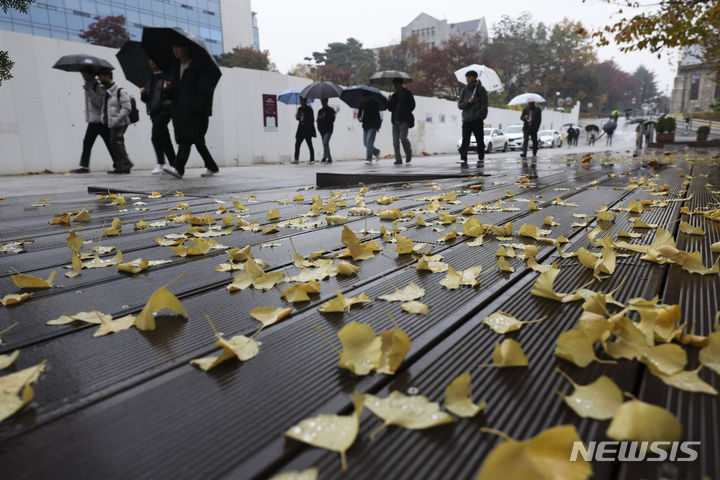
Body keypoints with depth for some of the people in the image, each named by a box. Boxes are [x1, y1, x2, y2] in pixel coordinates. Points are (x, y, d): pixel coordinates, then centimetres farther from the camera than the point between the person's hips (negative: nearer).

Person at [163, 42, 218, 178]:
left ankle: (178, 168, -23)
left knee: (186, 138, -17)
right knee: (197, 140, 10)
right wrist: (167, 88, -1)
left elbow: (204, 90, -12)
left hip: (196, 112, -8)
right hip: (180, 110, 8)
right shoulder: (176, 68, 20)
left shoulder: (198, 67, -4)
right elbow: (172, 94, 21)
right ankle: (212, 167, 20)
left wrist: (197, 107, -21)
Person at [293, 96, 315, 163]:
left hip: (307, 130, -6)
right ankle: (296, 159, 3)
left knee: (309, 144, -3)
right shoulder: (299, 109, 13)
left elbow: (312, 120, -7)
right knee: (297, 144, 0)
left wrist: (309, 127, -16)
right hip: (301, 129, 6)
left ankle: (312, 159, 3)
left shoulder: (309, 109, -5)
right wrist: (297, 117, -2)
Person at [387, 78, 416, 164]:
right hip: (395, 120, 5)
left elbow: (412, 105, 1)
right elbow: (390, 108, 15)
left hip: (404, 120, -5)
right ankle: (398, 160, 2)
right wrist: (389, 101, -2)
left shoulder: (407, 94, 3)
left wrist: (405, 112, -8)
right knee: (395, 140, -3)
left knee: (403, 137, -21)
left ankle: (409, 153, 5)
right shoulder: (394, 95, 16)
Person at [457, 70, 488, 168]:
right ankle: (463, 161, -6)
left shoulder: (480, 89, 2)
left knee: (480, 141, 4)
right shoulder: (464, 90, 12)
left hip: (478, 120, -2)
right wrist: (468, 102, -11)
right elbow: (459, 105, 7)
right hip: (466, 120, 2)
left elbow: (484, 105, -1)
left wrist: (481, 117, -12)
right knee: (465, 142, -6)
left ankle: (481, 160, 13)